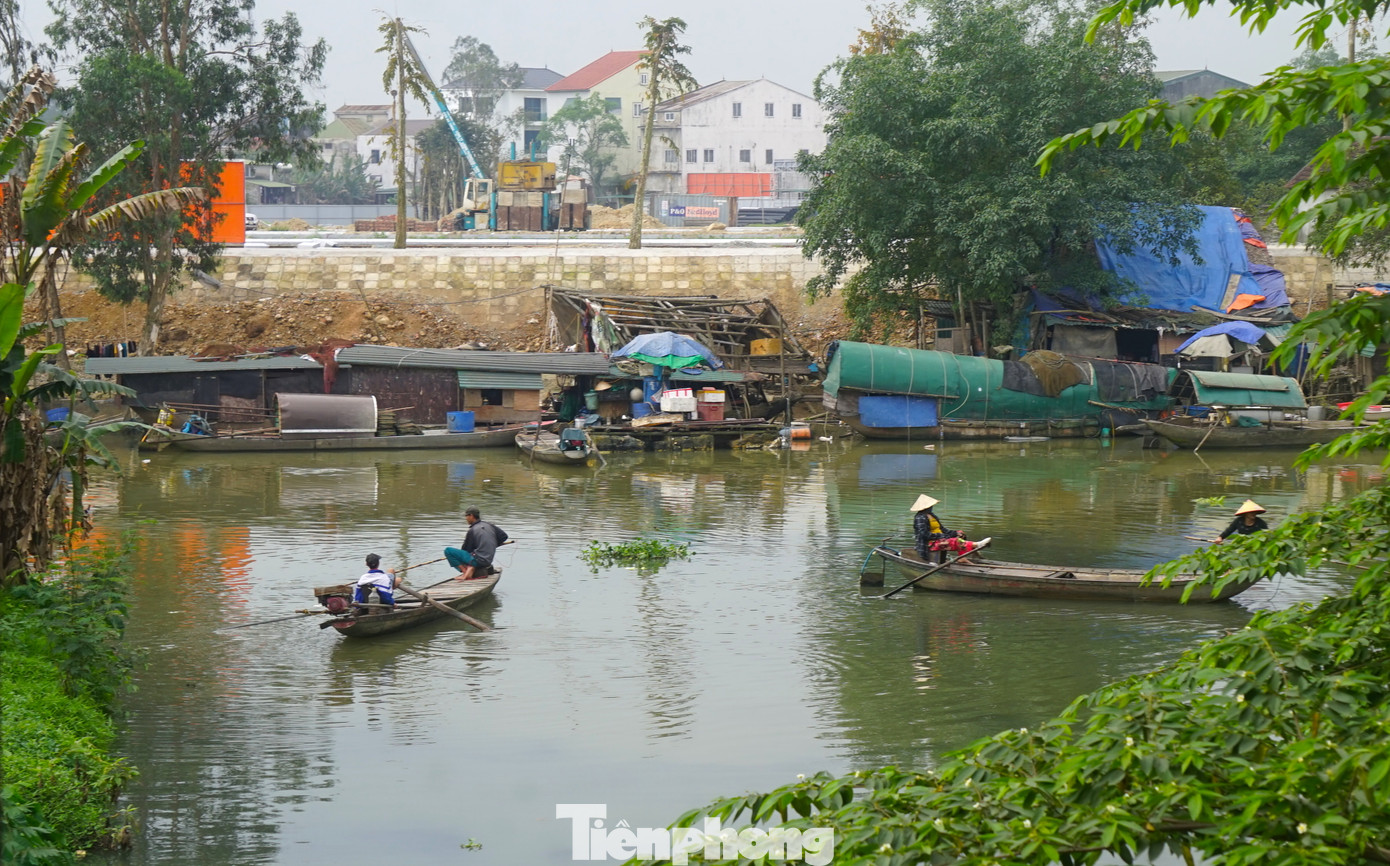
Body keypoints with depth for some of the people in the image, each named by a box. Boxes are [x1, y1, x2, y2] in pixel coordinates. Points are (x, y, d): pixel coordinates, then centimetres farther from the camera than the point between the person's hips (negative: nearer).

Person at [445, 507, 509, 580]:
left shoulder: (472, 530, -11)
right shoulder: (489, 525, 7)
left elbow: (466, 550, -3)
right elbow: (504, 536, 13)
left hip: (478, 560, -8)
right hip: (489, 560, 8)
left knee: (448, 551, -7)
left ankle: (466, 571, -10)